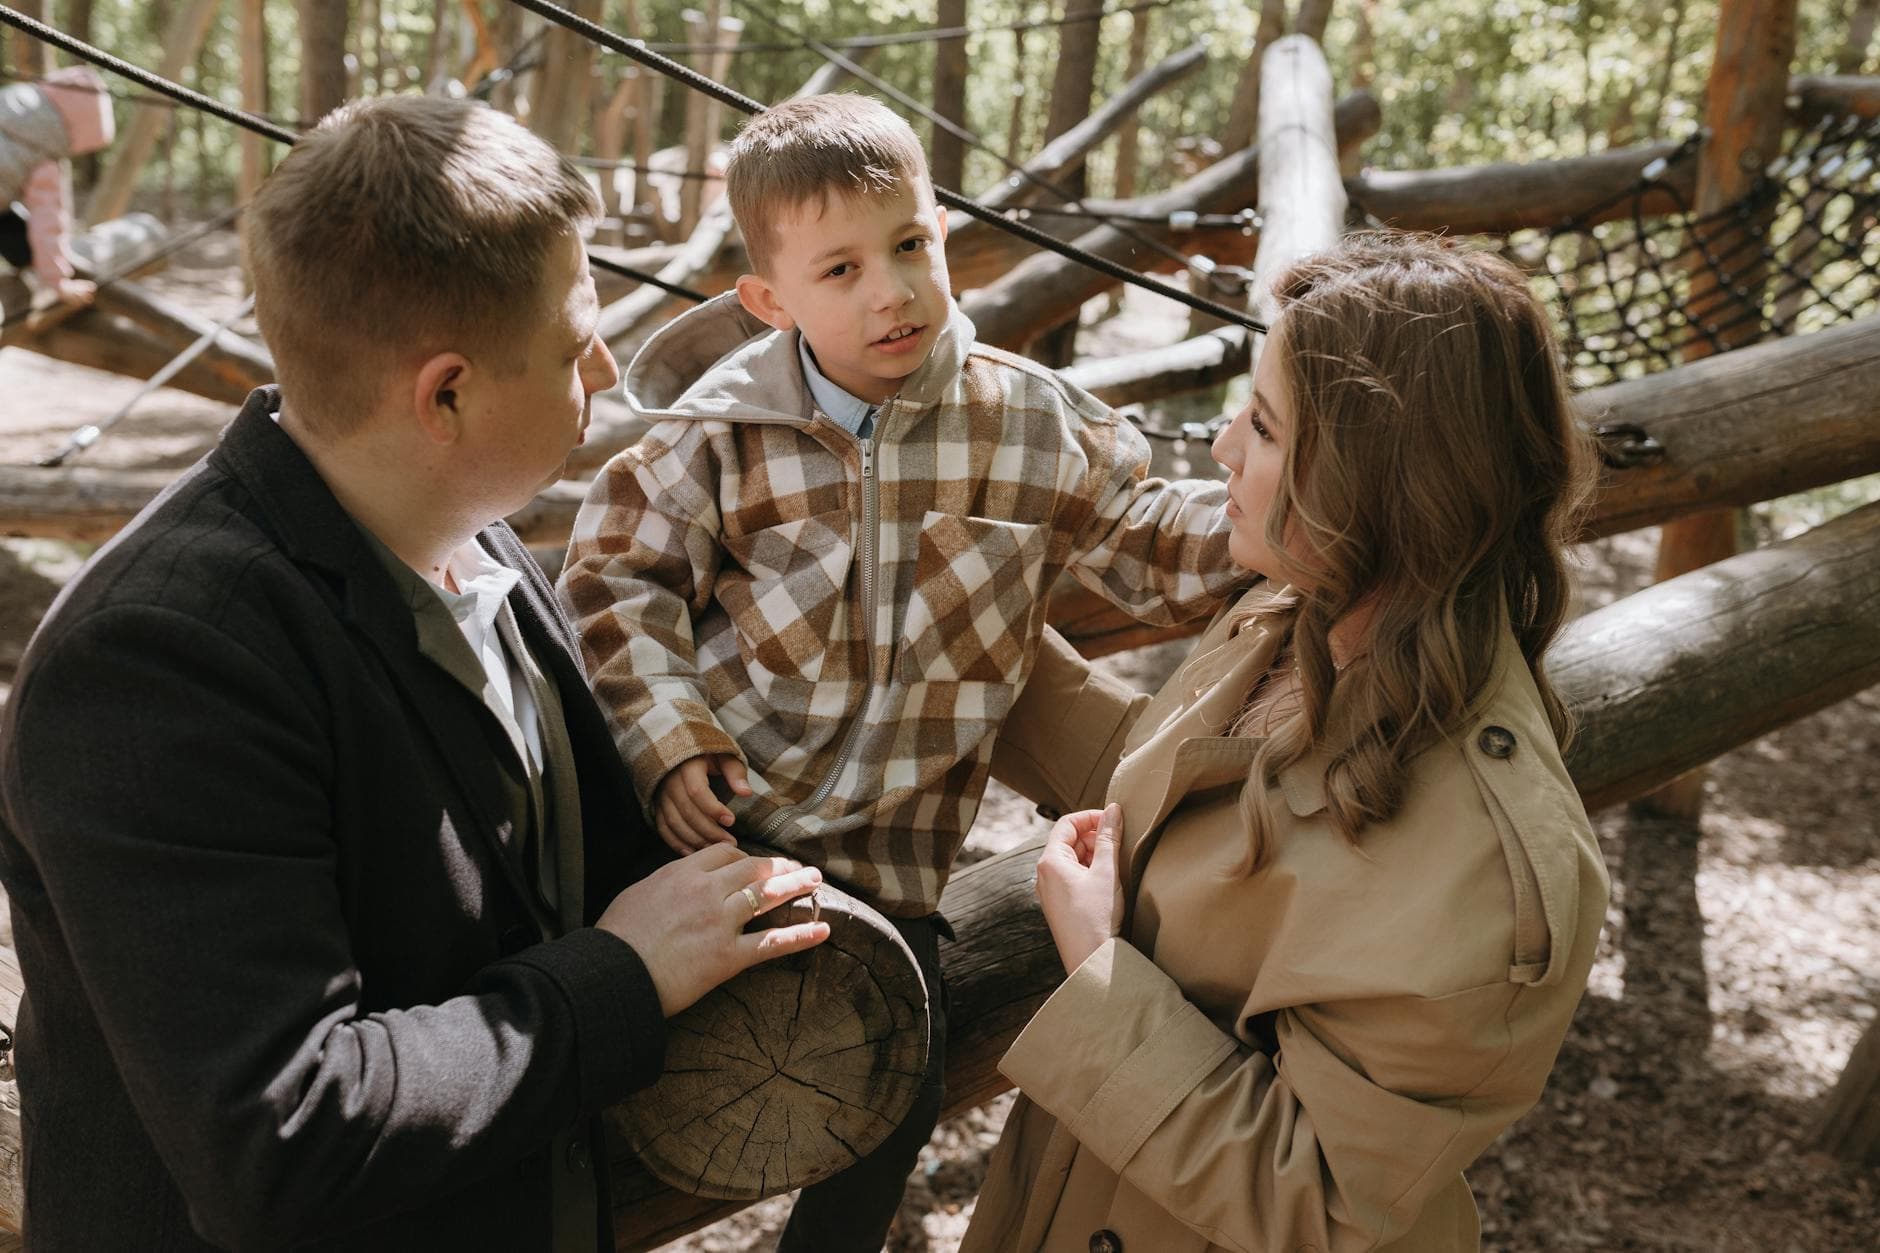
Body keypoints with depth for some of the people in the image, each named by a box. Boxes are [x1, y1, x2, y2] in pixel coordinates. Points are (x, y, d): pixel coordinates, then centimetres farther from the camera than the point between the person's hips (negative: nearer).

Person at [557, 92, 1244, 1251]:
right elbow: (621, 573, -3)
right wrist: (664, 738, -14)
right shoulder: (722, 432, -7)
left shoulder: (1032, 424, -4)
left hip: (886, 849, 1)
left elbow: (1147, 541, 3)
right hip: (713, 802, 0)